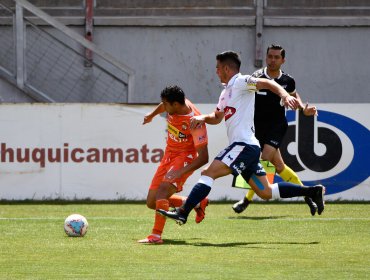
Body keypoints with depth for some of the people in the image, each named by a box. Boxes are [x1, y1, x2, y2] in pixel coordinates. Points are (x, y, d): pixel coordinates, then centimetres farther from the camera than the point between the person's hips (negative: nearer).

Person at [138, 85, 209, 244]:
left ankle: (156, 235, -36)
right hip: (170, 154, 8)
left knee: (163, 189, -32)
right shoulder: (173, 106, -9)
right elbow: (163, 107, 21)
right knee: (152, 202, 8)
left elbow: (203, 157, -29)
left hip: (186, 157, -8)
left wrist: (181, 172, -40)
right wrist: (151, 116, 40)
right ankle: (197, 203, 23)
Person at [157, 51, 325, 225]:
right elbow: (217, 117, 33)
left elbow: (267, 83, -19)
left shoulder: (240, 82, -6)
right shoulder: (226, 91, 24)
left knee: (208, 173, -16)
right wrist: (203, 118, 11)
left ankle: (183, 213, -21)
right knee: (265, 192, 10)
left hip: (244, 145, -10)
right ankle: (312, 192, 13)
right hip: (243, 146, 10)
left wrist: (284, 95, -38)